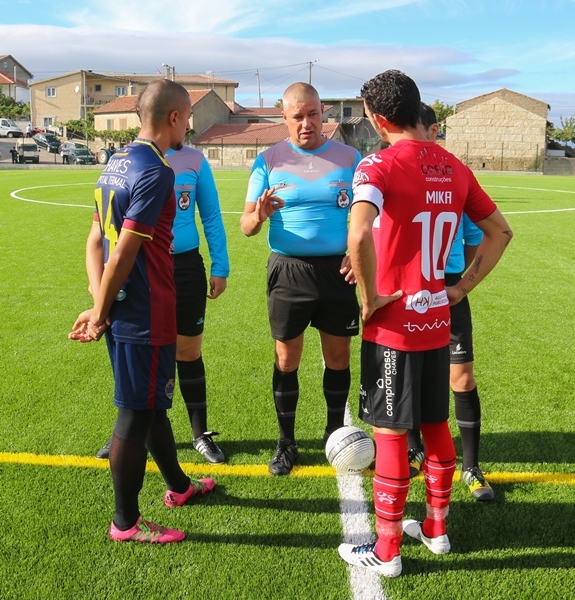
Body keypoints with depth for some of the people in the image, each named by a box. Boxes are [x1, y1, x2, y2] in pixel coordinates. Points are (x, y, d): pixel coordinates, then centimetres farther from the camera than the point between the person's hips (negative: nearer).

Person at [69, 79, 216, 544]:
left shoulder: (118, 163, 10)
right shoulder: (156, 172, -19)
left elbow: (96, 241, 7)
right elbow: (123, 253, -21)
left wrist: (100, 307, -1)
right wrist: (100, 314, -9)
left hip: (124, 312, 10)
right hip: (147, 317, -9)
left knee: (153, 402, 21)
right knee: (137, 414, 3)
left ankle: (178, 485, 41)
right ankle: (126, 522, 19)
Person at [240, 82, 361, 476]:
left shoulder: (349, 158, 3)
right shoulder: (269, 161, 1)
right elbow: (246, 225, -2)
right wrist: (260, 215, -25)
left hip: (337, 270, 1)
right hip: (288, 270, 0)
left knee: (339, 357, 8)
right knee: (287, 359, 6)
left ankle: (335, 433, 28)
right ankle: (287, 442, 20)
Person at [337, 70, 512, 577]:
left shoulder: (380, 166, -15)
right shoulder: (455, 168, 6)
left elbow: (359, 236, -34)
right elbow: (500, 232, 15)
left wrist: (369, 298, -19)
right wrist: (462, 288, 12)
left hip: (394, 326, -6)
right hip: (437, 324, 7)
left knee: (390, 434, 5)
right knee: (436, 426, 19)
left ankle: (386, 551, 19)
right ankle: (436, 528, 35)